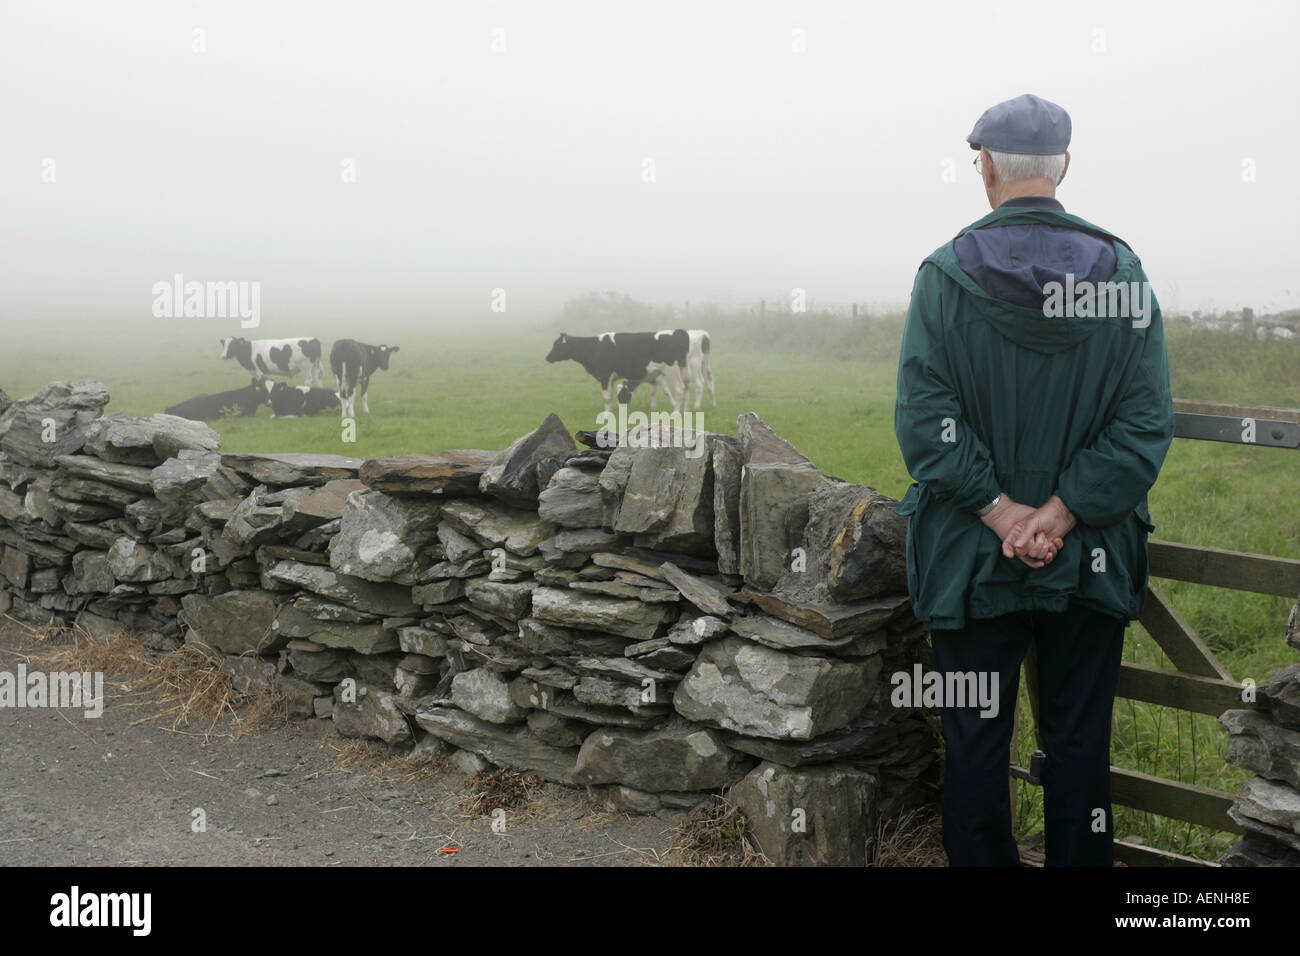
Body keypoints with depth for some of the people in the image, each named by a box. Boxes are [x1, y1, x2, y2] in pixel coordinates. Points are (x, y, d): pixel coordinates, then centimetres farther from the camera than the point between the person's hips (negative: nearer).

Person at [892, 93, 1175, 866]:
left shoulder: (944, 274, -8)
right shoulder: (1124, 273, -3)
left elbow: (925, 419, -15)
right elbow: (1146, 422, -8)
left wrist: (999, 511, -11)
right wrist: (1062, 512, -11)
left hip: (972, 558, -1)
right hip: (1091, 560, 2)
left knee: (976, 744, 11)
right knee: (1079, 745, 13)